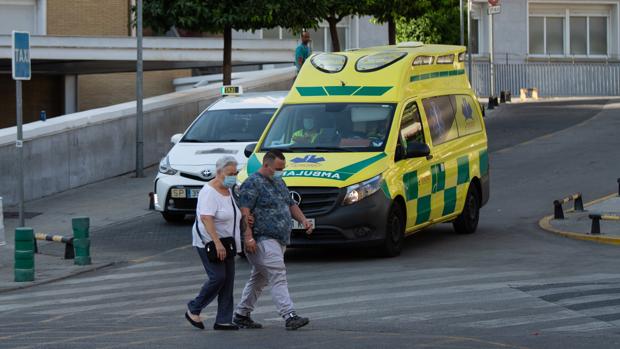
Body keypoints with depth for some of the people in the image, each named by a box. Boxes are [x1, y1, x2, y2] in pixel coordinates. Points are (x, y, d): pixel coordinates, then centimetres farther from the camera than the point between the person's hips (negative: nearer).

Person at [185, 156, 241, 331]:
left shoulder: (228, 190, 12)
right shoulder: (209, 192, -17)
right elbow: (206, 218, -27)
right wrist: (217, 243, -33)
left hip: (225, 244, 9)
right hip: (209, 242, -9)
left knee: (228, 280, 2)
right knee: (218, 277, -15)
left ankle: (223, 320, 4)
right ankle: (194, 309, 2)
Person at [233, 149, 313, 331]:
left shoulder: (279, 182, 19)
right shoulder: (252, 183, -10)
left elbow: (290, 205, 27)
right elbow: (244, 212, -18)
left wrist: (303, 220, 9)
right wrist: (248, 237, -26)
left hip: (279, 241, 10)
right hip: (263, 240, -10)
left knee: (259, 279, 14)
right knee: (278, 276, -17)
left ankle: (241, 314, 23)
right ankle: (290, 316, -24)